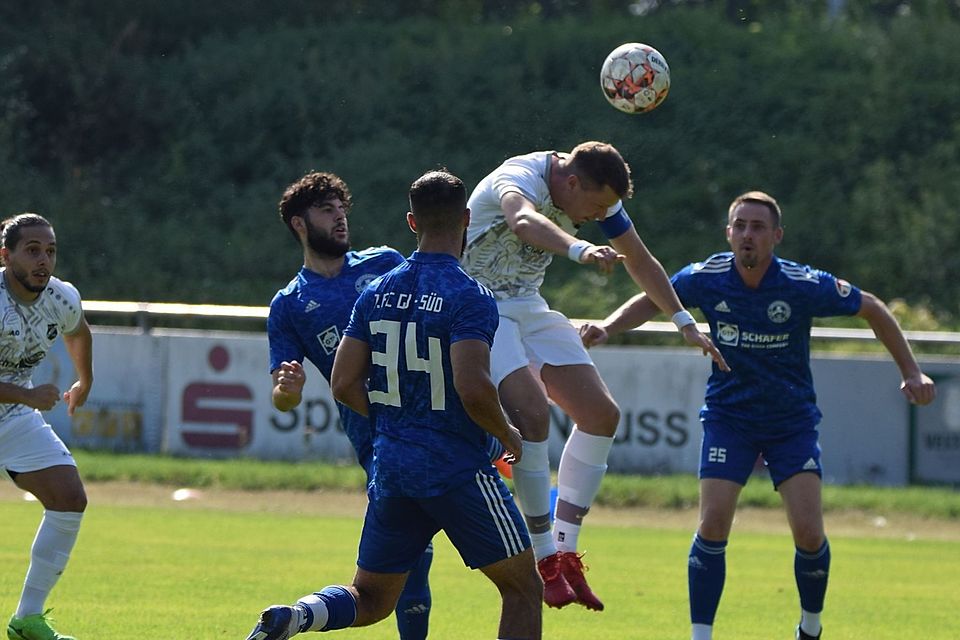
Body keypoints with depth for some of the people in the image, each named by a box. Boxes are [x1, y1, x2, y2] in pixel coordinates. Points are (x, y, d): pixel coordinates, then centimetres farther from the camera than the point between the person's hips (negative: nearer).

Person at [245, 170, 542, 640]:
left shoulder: (377, 293, 7)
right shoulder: (469, 297, -12)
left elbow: (344, 385, 6)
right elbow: (473, 388, -23)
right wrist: (507, 435, -4)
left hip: (389, 471, 6)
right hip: (457, 470, -6)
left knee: (369, 601, 16)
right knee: (523, 588, 8)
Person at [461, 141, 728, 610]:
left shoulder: (596, 194, -2)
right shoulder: (522, 178, -26)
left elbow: (639, 260, 14)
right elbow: (525, 221, -52)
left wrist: (684, 322, 14)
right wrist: (579, 250, -70)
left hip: (527, 307, 8)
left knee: (601, 415, -2)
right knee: (532, 412, -26)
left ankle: (565, 552, 2)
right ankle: (545, 562, -19)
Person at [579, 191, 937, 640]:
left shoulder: (806, 286, -18)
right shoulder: (706, 279, -14)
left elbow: (873, 310, -3)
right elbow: (651, 301, 4)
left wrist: (911, 373, -5)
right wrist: (608, 327, -13)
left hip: (792, 421, -1)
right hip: (729, 414, 1)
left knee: (809, 533, -10)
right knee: (713, 526, -14)